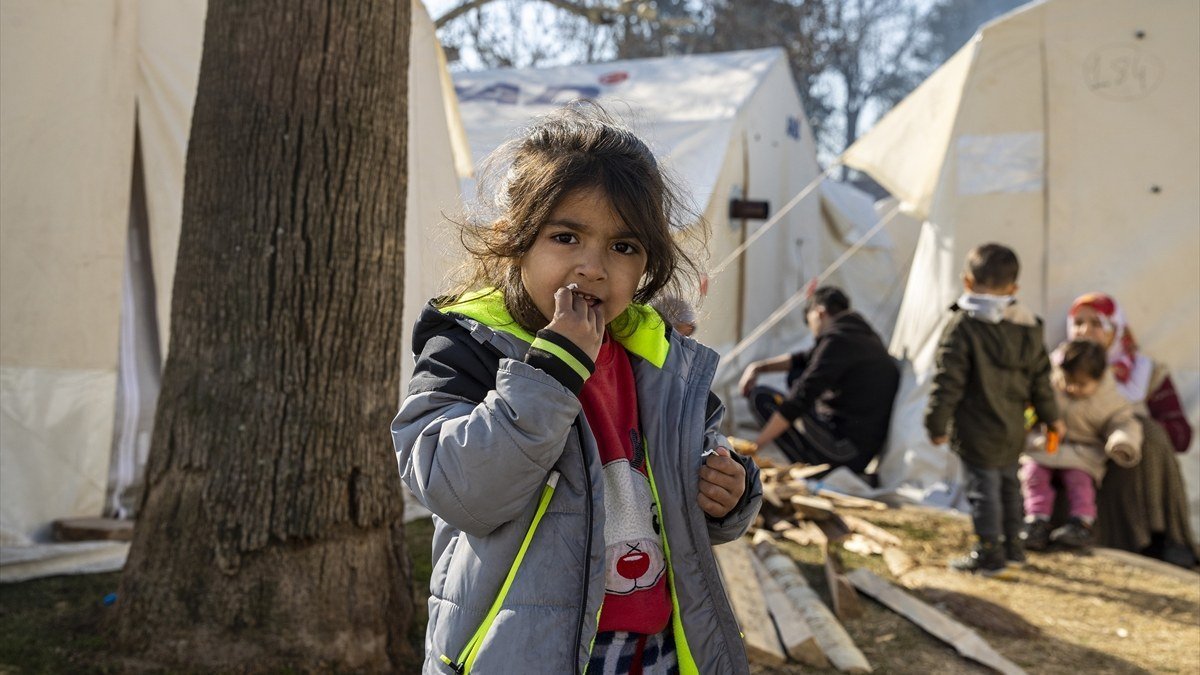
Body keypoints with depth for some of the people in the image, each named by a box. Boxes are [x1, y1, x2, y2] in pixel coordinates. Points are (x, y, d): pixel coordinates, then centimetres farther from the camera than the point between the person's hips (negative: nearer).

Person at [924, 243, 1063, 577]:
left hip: (977, 432, -7)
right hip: (1013, 430, 7)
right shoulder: (1028, 327, 4)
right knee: (1008, 484, 21)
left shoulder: (962, 326, -15)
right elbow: (1040, 378, 12)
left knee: (983, 488, 1)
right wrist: (1051, 416, 24)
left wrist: (937, 422, -8)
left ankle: (989, 552, 7)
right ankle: (1013, 543, 33)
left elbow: (949, 382, -16)